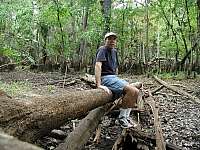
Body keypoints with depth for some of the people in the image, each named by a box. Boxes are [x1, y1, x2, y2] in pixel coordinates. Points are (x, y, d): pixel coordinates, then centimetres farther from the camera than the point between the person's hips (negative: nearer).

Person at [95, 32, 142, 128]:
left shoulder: (114, 51, 20)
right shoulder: (102, 50, -8)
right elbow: (98, 65, -23)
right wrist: (99, 84, -32)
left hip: (114, 77, 9)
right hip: (106, 78, -9)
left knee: (136, 92, 0)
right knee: (132, 91, -23)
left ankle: (126, 117, 5)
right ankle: (121, 118, -11)